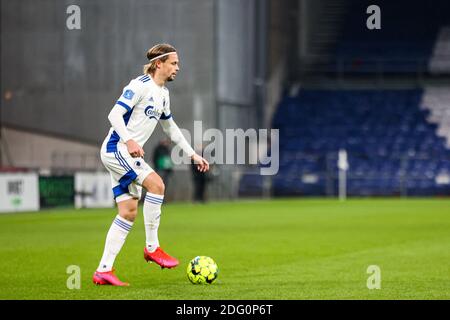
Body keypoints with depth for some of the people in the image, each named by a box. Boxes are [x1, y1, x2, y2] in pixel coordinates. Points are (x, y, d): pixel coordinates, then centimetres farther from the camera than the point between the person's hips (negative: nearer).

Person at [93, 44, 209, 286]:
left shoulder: (163, 94, 16)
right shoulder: (139, 86, -12)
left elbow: (170, 127, 29)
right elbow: (114, 115, -20)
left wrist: (192, 154, 27)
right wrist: (129, 140, -35)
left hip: (129, 155, 10)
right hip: (116, 149, -10)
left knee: (128, 212, 2)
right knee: (156, 184, -23)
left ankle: (104, 270, 3)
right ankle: (152, 247, -12)